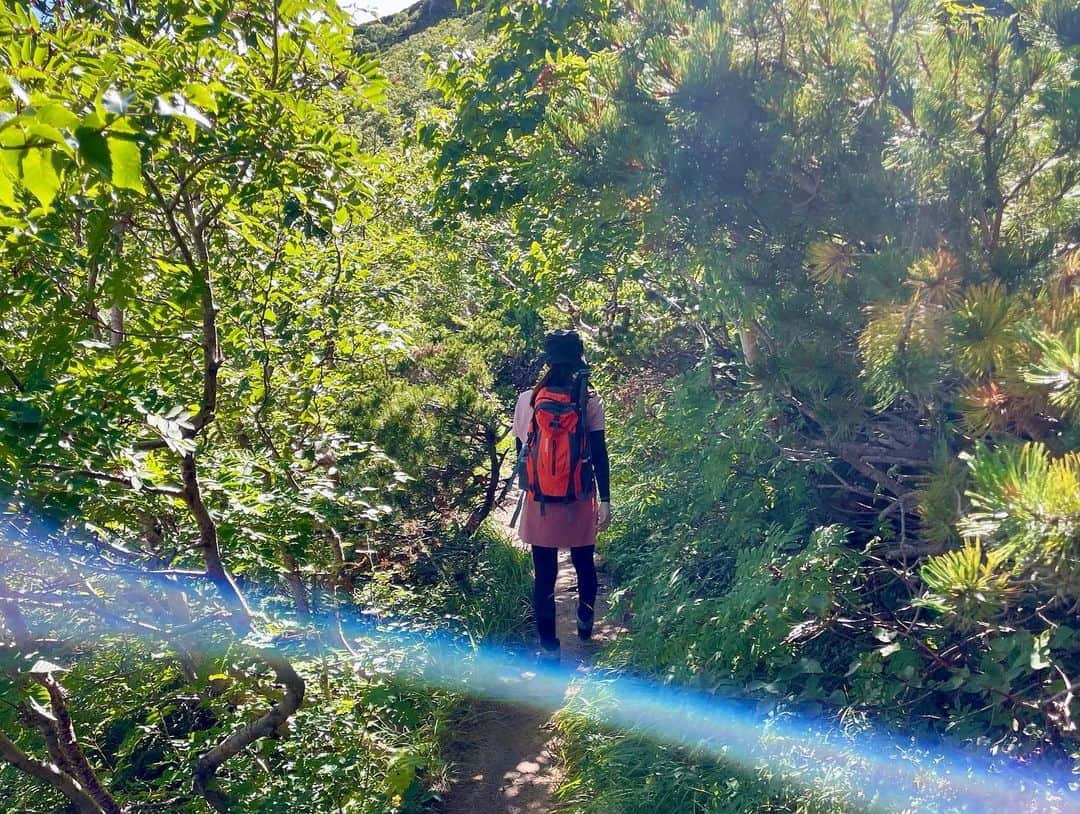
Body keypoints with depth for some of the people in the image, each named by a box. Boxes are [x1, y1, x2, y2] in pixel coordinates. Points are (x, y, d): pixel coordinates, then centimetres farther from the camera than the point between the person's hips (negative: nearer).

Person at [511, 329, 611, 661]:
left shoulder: (526, 400, -4)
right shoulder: (590, 402, -8)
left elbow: (521, 450, 5)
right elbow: (599, 454, -9)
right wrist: (605, 500, -4)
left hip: (540, 500, 0)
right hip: (579, 500, 0)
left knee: (544, 574, 7)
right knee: (584, 564, 23)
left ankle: (549, 645, 11)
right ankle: (585, 621, 43)